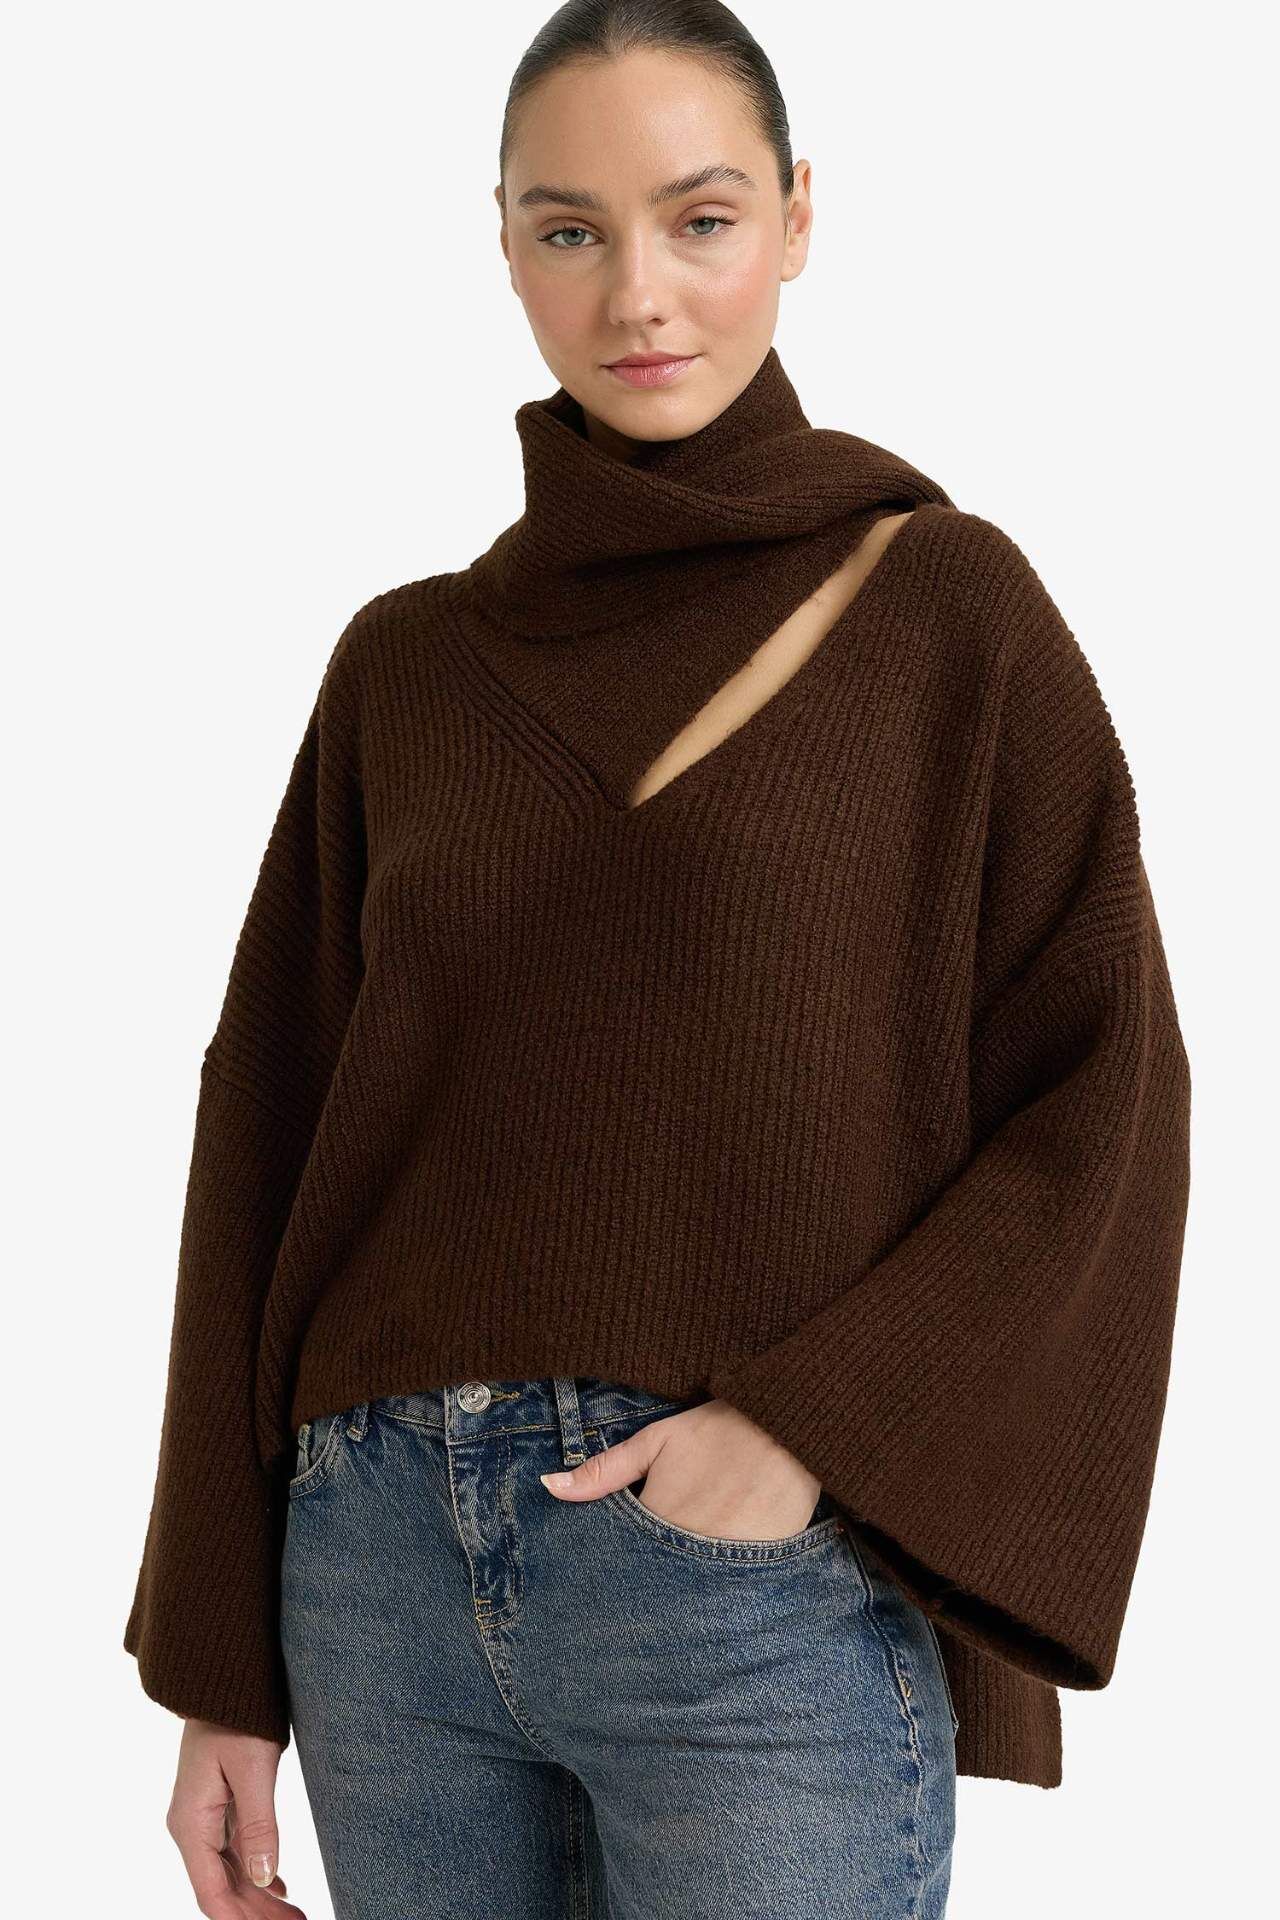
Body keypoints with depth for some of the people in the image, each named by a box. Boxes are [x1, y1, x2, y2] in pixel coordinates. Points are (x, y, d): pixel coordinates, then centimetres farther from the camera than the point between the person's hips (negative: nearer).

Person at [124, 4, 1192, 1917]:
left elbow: (1104, 1100, -3)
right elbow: (273, 1146, 8)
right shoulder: (404, 663, 9)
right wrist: (220, 1673, 5)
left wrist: (821, 1421, -16)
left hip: (767, 1579, -3)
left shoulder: (945, 605, 0)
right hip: (386, 1570, 3)